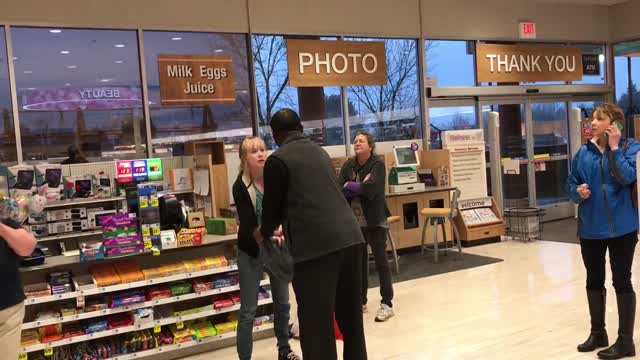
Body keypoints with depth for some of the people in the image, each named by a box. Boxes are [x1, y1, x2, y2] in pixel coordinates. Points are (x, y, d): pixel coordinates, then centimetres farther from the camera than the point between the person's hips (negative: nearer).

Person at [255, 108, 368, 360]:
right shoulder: (319, 151, 21)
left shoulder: (277, 161, -1)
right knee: (351, 316, 18)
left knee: (317, 322, 2)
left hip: (316, 245, -7)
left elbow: (273, 207, 6)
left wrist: (263, 233, 29)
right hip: (349, 236, 7)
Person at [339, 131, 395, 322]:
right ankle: (361, 302, 25)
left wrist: (350, 186, -10)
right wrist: (360, 187, -20)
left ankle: (387, 304, 8)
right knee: (359, 262, 13)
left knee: (381, 261, 1)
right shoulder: (348, 166, 4)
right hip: (355, 221, 5)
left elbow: (371, 187, -24)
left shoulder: (378, 164, -9)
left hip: (374, 220, -4)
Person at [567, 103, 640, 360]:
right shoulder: (584, 152, 5)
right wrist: (578, 192, -11)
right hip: (590, 227, 5)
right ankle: (598, 333, 31)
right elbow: (571, 183, 10)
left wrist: (614, 148, -17)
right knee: (594, 281, 14)